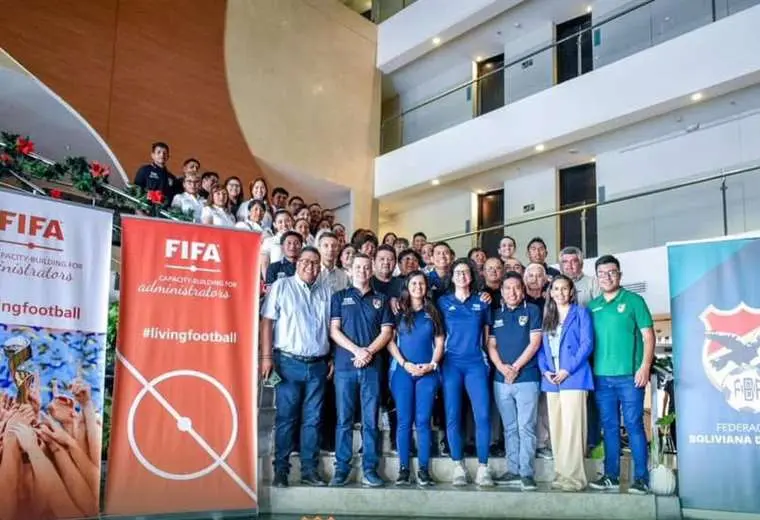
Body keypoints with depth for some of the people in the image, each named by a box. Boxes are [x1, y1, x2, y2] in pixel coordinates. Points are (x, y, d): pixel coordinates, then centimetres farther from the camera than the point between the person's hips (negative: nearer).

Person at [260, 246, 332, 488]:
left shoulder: (326, 292, 12)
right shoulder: (281, 286, 1)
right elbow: (267, 321, -3)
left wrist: (333, 358, 8)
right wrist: (266, 356, -10)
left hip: (318, 364, 4)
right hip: (289, 362, -3)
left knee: (312, 420, 7)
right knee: (285, 418, 0)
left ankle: (309, 470, 15)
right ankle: (281, 470, 9)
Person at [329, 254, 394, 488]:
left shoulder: (381, 299, 14)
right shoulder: (340, 297, 11)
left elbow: (386, 332, 6)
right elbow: (334, 330, 2)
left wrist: (369, 351, -10)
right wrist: (357, 350, -11)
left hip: (372, 366, 1)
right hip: (345, 365, -1)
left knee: (371, 420, 1)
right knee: (344, 419, 1)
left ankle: (370, 469, 6)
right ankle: (341, 468, 7)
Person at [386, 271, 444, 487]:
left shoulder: (432, 312, 12)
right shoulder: (398, 311, 8)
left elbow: (439, 342, 10)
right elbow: (390, 341, 2)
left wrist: (432, 364, -5)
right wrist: (405, 364, -9)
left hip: (428, 372, 1)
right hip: (402, 370, -1)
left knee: (423, 421, -2)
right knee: (404, 420, -1)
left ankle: (424, 470, 2)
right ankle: (403, 468, 3)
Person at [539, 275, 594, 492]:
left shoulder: (581, 312, 3)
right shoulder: (547, 317, 19)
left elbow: (587, 344, -7)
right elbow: (541, 347, 15)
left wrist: (568, 370, -14)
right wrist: (545, 370, -3)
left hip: (573, 377, -5)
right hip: (551, 379, 6)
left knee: (572, 427, -10)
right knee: (556, 428, 6)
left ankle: (575, 476, -7)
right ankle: (561, 473, 13)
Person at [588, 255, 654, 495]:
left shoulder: (633, 300, 1)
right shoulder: (592, 306, 12)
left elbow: (648, 335, -3)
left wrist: (645, 366, -12)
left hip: (629, 375, -4)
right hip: (601, 376, 4)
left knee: (634, 425, -2)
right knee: (609, 427, 9)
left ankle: (641, 478, 5)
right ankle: (611, 476, 17)